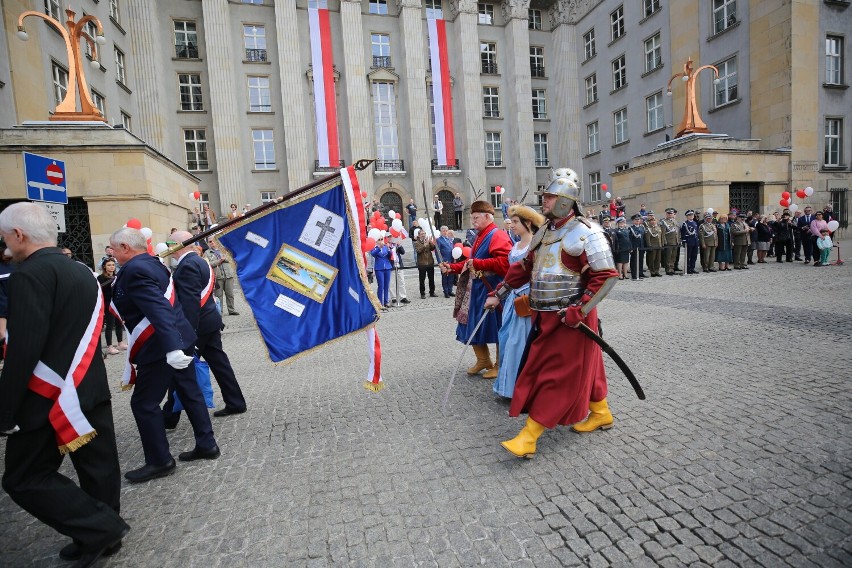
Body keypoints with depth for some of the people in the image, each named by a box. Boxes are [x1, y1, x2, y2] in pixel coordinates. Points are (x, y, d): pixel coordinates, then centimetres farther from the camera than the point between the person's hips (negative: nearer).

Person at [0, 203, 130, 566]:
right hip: (91, 389, 8)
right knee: (99, 467, 15)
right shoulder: (83, 272, 10)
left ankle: (100, 529, 5)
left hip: (50, 398, -8)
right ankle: (102, 534, 30)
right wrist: (79, 379, 21)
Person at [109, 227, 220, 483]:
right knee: (190, 393, 14)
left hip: (160, 348, -9)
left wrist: (172, 347, -36)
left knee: (144, 403, 4)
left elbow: (158, 310, -29)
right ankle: (206, 444, 24)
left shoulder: (134, 270, -17)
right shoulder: (154, 263, 12)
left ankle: (160, 461, 15)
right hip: (181, 339, 9)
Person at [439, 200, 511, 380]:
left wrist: (478, 263, -24)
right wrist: (452, 268, 10)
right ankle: (483, 360, 29)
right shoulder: (480, 237, 17)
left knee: (496, 328, 2)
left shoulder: (498, 235, -12)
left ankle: (500, 365, 18)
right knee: (474, 325, 13)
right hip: (476, 290, 10)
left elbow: (504, 262, -26)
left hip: (491, 290, -9)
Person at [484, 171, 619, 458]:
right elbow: (523, 268, 16)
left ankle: (528, 437, 4)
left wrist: (579, 310, -21)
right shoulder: (544, 233, 11)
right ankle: (600, 414, 41)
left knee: (556, 376, 0)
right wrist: (499, 294, 12)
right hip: (544, 316, 8)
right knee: (580, 369, 20)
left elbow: (606, 276, -16)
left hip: (569, 318, -8)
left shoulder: (585, 233, -13)